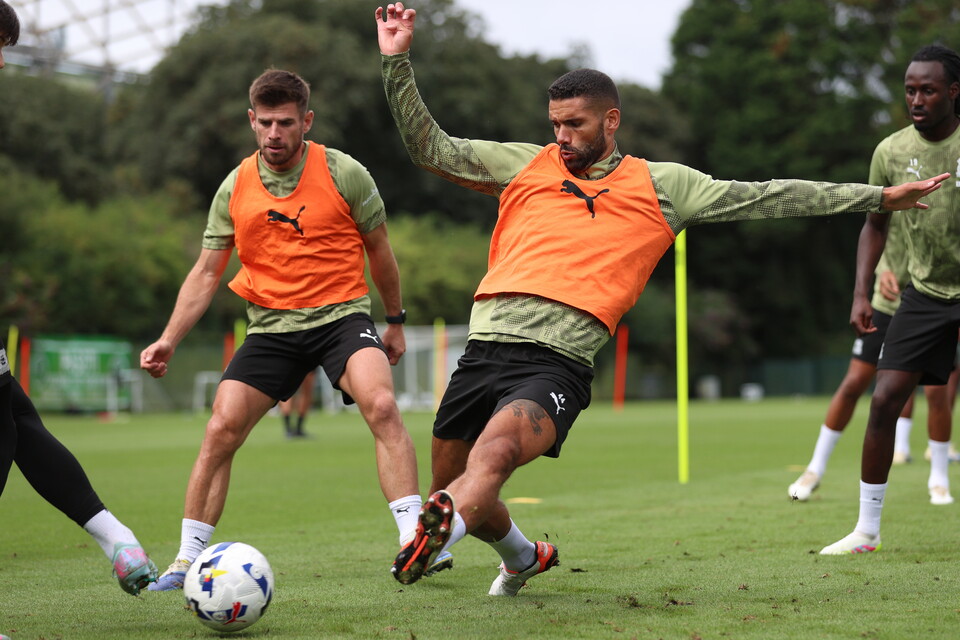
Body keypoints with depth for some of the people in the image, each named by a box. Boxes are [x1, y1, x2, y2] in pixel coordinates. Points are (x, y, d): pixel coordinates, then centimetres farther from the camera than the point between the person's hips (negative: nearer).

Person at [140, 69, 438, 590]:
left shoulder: (344, 174, -6)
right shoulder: (235, 189, 1)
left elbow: (378, 250, 7)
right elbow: (206, 271, 6)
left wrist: (395, 321, 14)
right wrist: (170, 339, -4)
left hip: (341, 315, -3)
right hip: (271, 325, 3)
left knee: (381, 406, -27)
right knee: (220, 430, -7)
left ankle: (415, 540, -26)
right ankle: (187, 559, 5)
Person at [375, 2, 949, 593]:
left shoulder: (661, 186, 13)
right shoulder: (524, 165, 18)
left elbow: (763, 198, 14)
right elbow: (432, 149, 19)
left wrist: (878, 196, 14)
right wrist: (397, 62, 10)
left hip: (559, 363, -4)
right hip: (486, 347, 4)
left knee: (496, 449, -33)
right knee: (451, 487, 12)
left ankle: (439, 531, -56)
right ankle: (523, 557, 40)